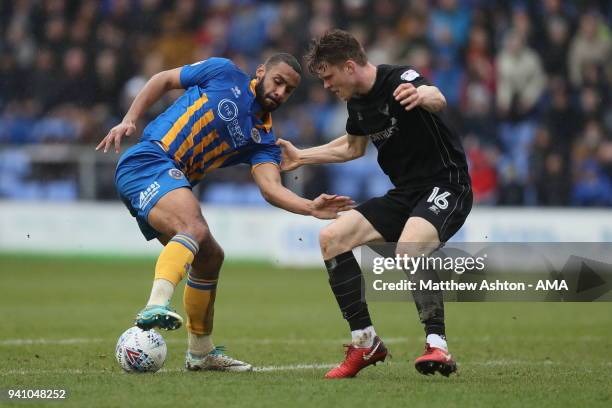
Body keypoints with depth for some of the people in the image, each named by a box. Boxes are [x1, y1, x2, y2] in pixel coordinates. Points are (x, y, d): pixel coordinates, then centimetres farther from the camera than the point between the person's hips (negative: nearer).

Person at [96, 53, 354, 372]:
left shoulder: (262, 140, 13)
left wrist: (310, 208, -22)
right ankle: (157, 306, -52)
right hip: (147, 162, -8)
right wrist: (128, 120, -1)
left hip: (171, 184, 8)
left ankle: (200, 352, 31)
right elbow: (163, 80, 11)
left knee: (210, 256, 15)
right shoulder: (224, 74, 3)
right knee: (195, 229, -31)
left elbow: (270, 188, -4)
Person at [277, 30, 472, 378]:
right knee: (332, 238, -2)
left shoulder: (400, 80, -18)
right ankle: (366, 342, 2)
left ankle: (438, 347, -31)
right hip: (406, 193, 9)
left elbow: (438, 99, -42)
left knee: (409, 249, -36)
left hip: (446, 186, -9)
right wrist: (302, 157, 31)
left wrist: (423, 95, -65)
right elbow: (354, 147, 30)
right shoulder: (358, 102, 8)